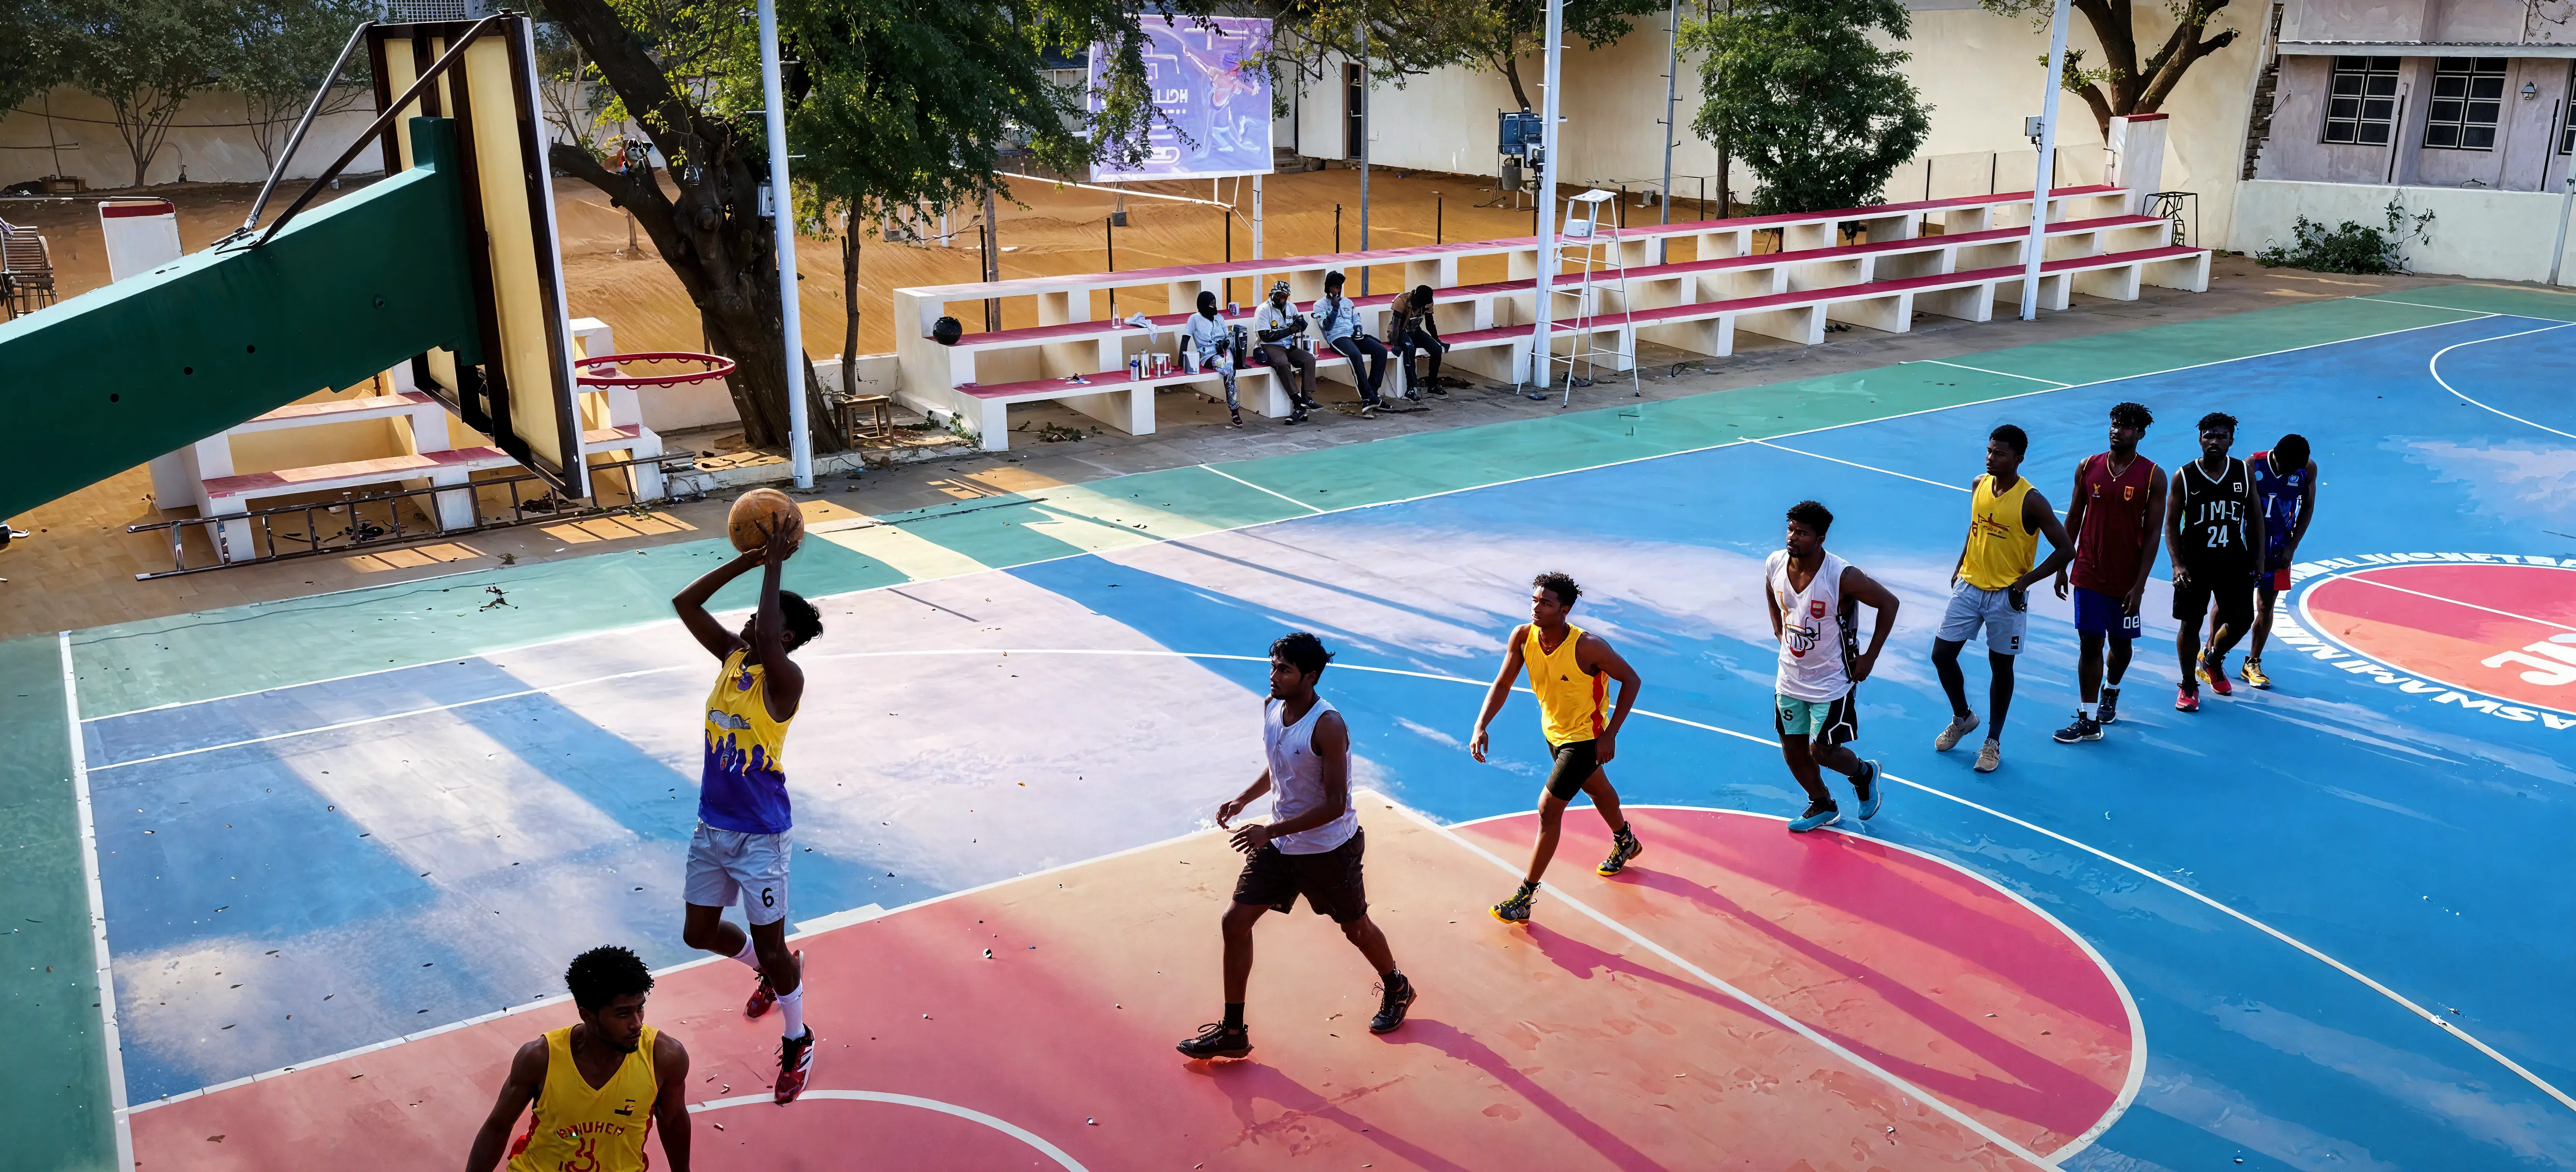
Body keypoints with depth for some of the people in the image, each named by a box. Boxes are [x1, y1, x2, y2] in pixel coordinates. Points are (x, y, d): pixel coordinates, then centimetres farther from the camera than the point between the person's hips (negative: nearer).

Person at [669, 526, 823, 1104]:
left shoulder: (784, 680, -21)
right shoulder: (732, 656, -1)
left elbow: (767, 643, -43)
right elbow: (685, 603, -4)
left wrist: (774, 565, -35)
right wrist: (749, 559, -13)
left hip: (760, 837, -7)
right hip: (712, 827, 7)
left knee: (772, 950, 5)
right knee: (700, 933, 19)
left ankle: (797, 1041, 28)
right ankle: (773, 972, 46)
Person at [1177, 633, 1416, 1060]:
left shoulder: (1328, 726, -27)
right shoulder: (1271, 707, -4)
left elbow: (1335, 805, -27)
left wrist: (1271, 831, -28)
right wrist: (1243, 799, -1)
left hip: (1330, 849, -6)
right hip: (1278, 844, 7)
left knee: (1357, 929, 15)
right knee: (1235, 922, 0)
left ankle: (1396, 990, 46)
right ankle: (1232, 1032, 12)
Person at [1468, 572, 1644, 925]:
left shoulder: (1587, 647, -32)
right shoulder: (1522, 637, -18)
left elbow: (1631, 680, -20)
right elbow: (1502, 684, -11)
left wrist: (1610, 735, -22)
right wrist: (1481, 727, -26)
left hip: (1585, 739, -6)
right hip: (1552, 731, 6)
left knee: (1549, 810, -9)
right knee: (1596, 789, 30)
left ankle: (1525, 897, 1)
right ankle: (1626, 842, 58)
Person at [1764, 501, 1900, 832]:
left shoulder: (1842, 576, -27)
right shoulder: (1775, 565, -11)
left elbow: (1889, 603, -14)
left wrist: (1869, 658, -11)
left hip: (1831, 680, -5)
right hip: (1790, 677, 5)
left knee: (1821, 751, -1)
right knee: (1793, 749, 13)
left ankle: (1864, 773, 32)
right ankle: (1822, 807, 37)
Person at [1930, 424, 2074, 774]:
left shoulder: (2031, 501, -19)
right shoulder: (1978, 485, -1)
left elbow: (2066, 549, -16)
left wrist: (2025, 581, -16)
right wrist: (1961, 566, 11)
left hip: (2006, 597, -5)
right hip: (1969, 587, 5)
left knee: (2001, 667, 8)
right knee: (1941, 655, 4)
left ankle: (1993, 741, 23)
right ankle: (1962, 718, 29)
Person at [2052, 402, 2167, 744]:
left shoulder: (2153, 476, -8)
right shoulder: (2088, 467, 0)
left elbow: (2153, 533, -8)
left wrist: (2140, 584, -12)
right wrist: (2062, 567, 6)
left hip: (2126, 581, -1)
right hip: (2089, 575, 1)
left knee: (2121, 643, 14)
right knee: (2089, 644, -2)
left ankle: (2111, 691, 45)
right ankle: (2088, 721, 2)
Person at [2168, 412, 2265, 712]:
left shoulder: (2244, 473, -2)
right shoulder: (2184, 477, -9)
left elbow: (2256, 517, 7)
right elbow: (2172, 523, -6)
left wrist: (2258, 558, 3)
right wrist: (2177, 564, -15)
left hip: (2235, 563, 3)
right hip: (2195, 563, -2)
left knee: (2241, 621, 6)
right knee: (2190, 625, 2)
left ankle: (2212, 661, 37)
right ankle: (2189, 686, 18)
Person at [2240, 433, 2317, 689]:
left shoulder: (2308, 470, -8)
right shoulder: (2251, 466, -18)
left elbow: (2307, 508, 4)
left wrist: (2292, 547, -2)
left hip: (2280, 550, 3)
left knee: (2266, 607, 8)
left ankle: (2252, 664, 18)